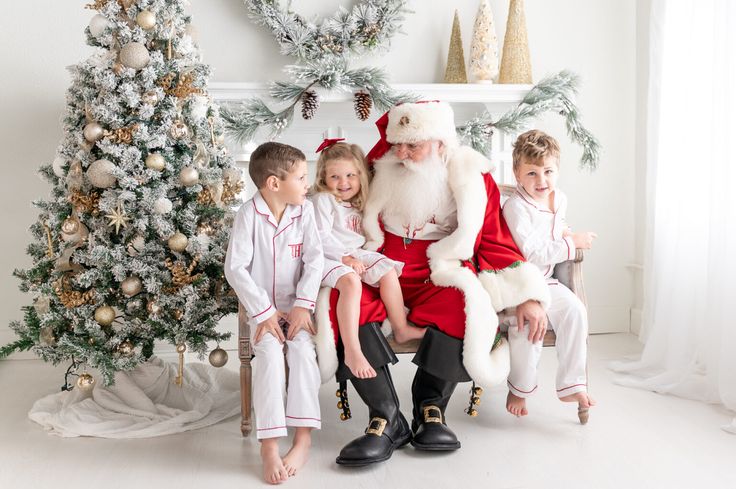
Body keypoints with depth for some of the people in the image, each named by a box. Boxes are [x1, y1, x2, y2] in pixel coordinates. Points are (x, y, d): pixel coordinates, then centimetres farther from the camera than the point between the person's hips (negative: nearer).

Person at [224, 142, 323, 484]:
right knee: (269, 353, -26)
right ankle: (269, 446, -24)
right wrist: (264, 312, -17)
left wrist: (303, 306, -15)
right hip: (262, 308, -2)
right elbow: (235, 268, -13)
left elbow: (314, 259, -4)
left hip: (296, 305, 2)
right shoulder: (249, 214, -9)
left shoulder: (304, 210, 0)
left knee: (303, 349, -25)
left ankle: (303, 438, -20)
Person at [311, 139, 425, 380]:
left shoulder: (357, 204, 18)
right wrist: (345, 257, -19)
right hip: (327, 258, -8)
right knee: (351, 282, -34)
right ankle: (352, 351, -42)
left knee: (387, 271, -6)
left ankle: (401, 329, 4)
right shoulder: (322, 200, -7)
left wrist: (356, 256, 7)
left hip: (354, 255, 8)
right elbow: (322, 237, -15)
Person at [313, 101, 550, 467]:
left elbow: (495, 242, 5)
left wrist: (526, 295, -7)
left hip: (440, 276, -1)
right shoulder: (382, 172, 8)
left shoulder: (473, 177, 3)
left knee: (463, 300, -37)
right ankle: (387, 419, -28)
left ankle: (430, 409, -16)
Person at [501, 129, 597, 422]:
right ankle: (519, 389, -7)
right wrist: (573, 243, -17)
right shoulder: (515, 206, -18)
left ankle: (571, 385, -6)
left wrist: (564, 232, 9)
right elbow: (533, 253, -24)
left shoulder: (560, 199, 7)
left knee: (574, 310, -17)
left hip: (545, 281, 7)